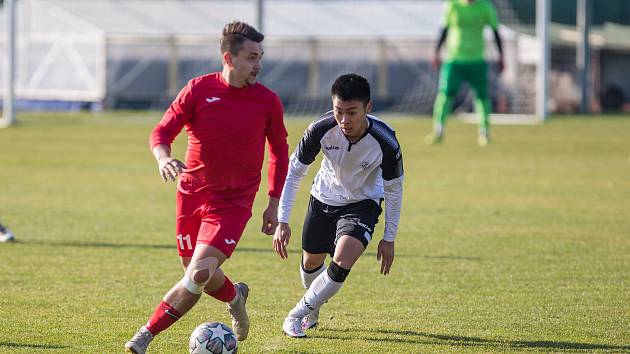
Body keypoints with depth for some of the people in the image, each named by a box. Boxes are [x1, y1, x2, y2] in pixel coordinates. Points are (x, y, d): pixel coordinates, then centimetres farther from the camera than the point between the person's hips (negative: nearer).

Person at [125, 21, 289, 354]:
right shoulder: (199, 89, -5)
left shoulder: (267, 101, -4)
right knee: (201, 278, 9)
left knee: (199, 274, -18)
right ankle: (235, 296, 43)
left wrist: (274, 204, 6)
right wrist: (163, 157, -28)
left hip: (233, 201, -2)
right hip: (192, 192, 2)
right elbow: (162, 132, -4)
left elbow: (279, 151, 9)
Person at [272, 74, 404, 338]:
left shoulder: (385, 142, -31)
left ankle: (297, 316, -7)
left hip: (363, 203, -2)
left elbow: (394, 189, -13)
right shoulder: (322, 129, -29)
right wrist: (282, 221, -18)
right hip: (324, 197, 2)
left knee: (343, 261, -25)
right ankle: (313, 310, 49)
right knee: (311, 262, 16)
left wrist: (389, 238, -8)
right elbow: (294, 171, -14)